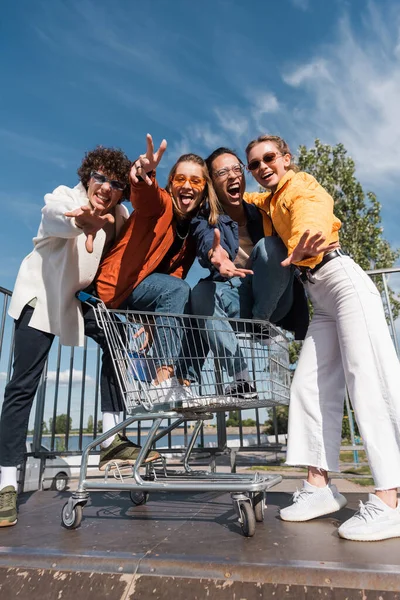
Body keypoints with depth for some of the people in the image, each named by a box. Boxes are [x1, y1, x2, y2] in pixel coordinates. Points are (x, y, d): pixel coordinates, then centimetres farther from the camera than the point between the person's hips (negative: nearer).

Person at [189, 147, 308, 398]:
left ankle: (262, 322, -12)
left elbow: (289, 261, 2)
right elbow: (206, 242, -25)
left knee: (269, 244, -23)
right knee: (201, 292, -32)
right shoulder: (206, 219, 1)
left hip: (271, 300, 1)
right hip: (233, 299, -1)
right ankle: (242, 377, -27)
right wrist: (214, 255, -52)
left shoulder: (261, 212, 7)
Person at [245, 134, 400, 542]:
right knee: (310, 384, -1)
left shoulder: (301, 186, -2)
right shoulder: (267, 202, 21)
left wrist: (302, 245, -47)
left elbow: (310, 219, -25)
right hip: (320, 299, 8)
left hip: (343, 279, -8)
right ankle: (320, 485, 2)